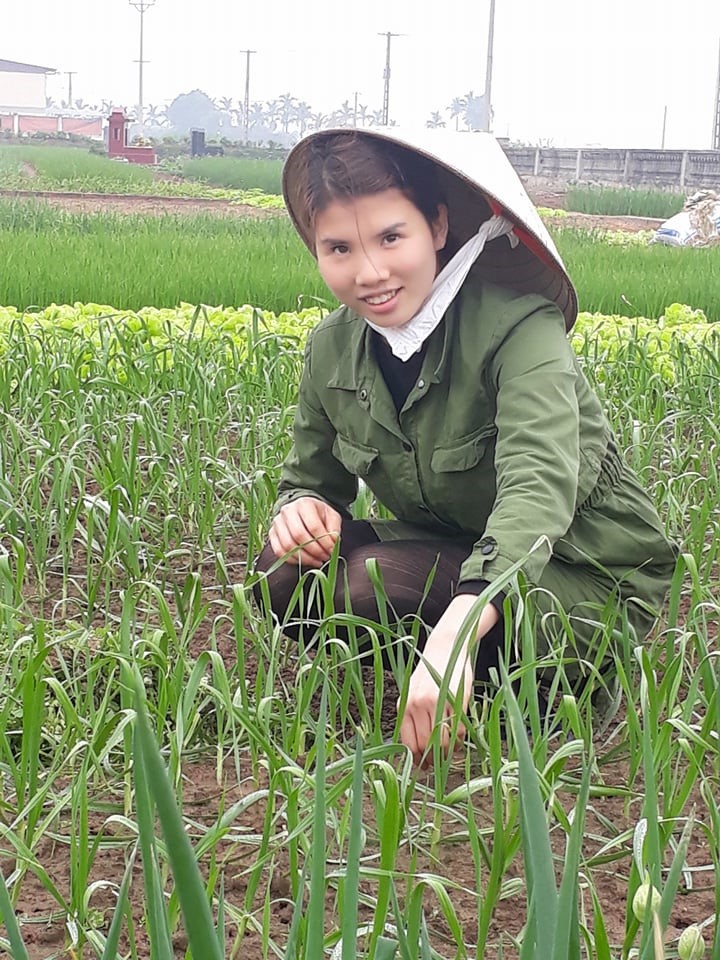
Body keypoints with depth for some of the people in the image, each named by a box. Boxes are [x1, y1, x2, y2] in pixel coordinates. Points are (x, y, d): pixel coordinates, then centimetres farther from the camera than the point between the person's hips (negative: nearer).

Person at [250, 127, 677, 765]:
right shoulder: (333, 349, -4)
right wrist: (300, 504, -20)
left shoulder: (521, 329, -25)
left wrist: (456, 631, -57)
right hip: (451, 556, 7)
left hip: (587, 581, -6)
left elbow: (538, 491, -40)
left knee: (376, 582, -31)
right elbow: (312, 475, 9)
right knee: (284, 573, -17)